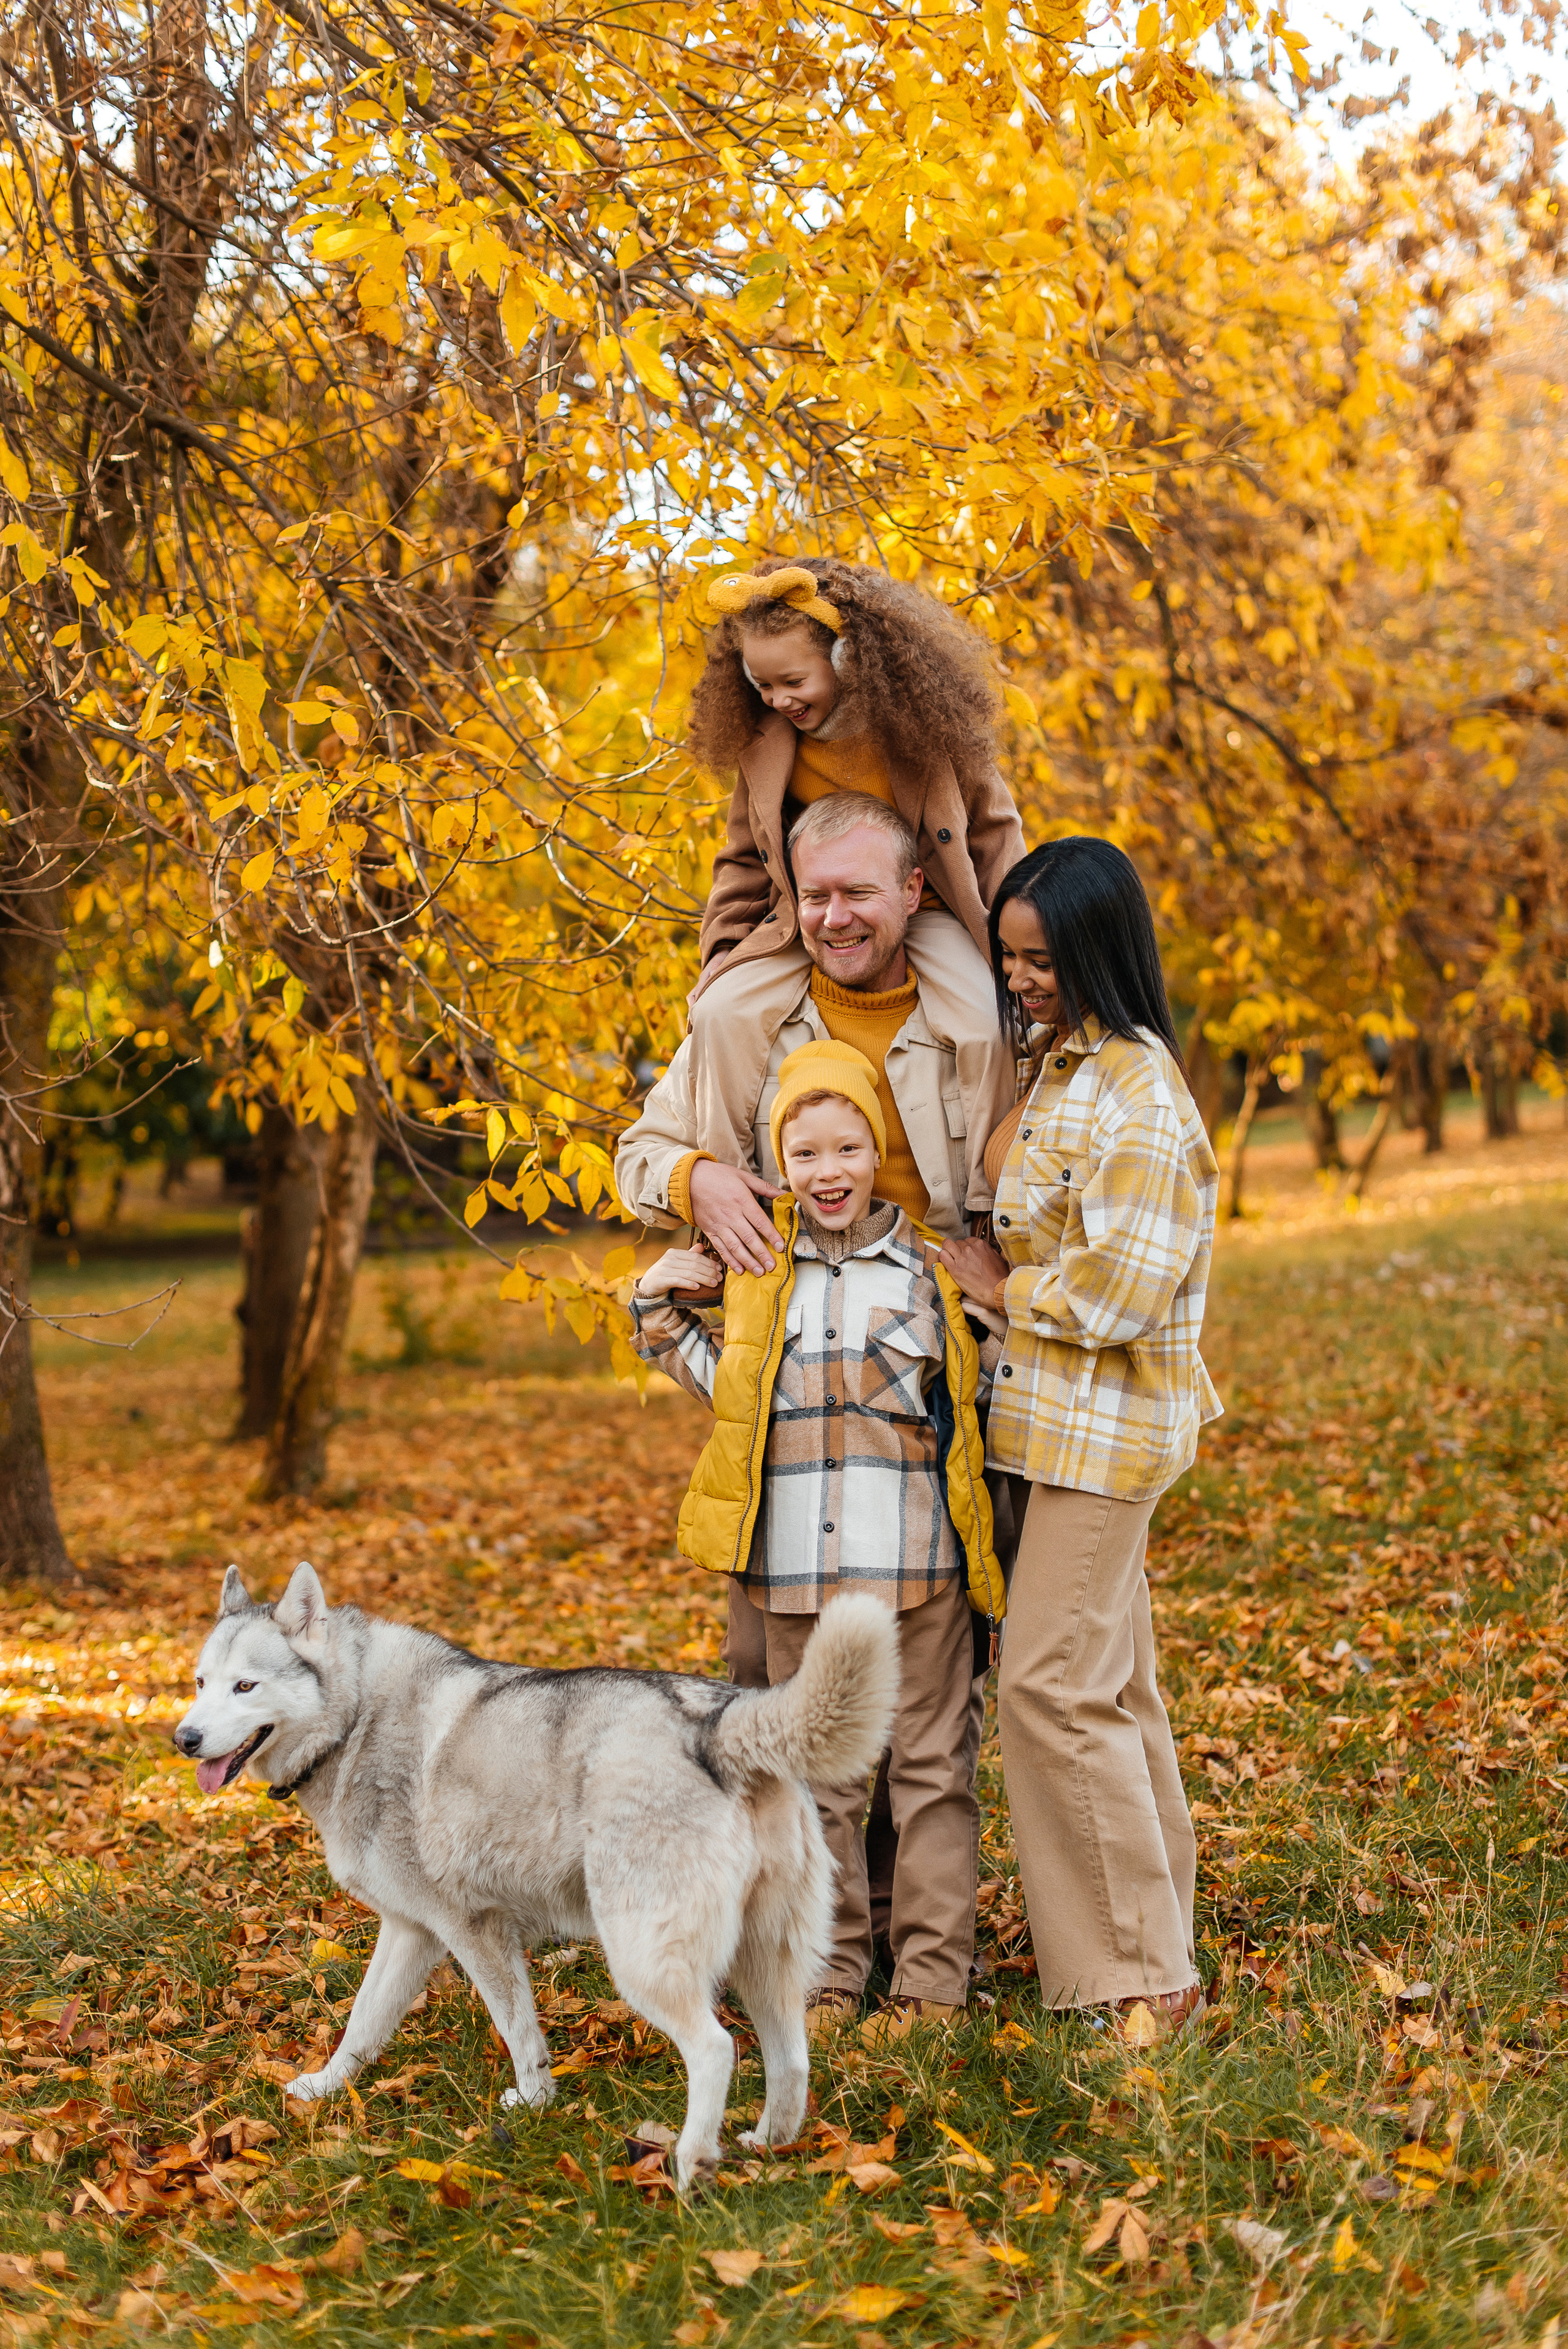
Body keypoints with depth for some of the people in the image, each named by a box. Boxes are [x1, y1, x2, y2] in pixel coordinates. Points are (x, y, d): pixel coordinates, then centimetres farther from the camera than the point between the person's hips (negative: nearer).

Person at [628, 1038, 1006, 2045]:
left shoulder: (934, 1262, 1)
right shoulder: (759, 1267, 8)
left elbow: (993, 1378, 9)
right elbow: (730, 1389, 15)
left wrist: (1012, 1312, -7)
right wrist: (660, 1310, 9)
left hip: (914, 1558, -3)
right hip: (794, 1564, 3)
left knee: (931, 1765, 5)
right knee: (816, 1772, 12)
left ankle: (933, 1979, 14)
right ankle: (828, 1975, 23)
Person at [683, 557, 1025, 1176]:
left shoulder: (927, 725, -11)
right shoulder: (763, 742, -2)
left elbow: (991, 834, -2)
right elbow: (746, 858, 10)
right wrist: (723, 954, 0)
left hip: (927, 913, -2)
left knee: (992, 1026, -29)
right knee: (721, 1011, -22)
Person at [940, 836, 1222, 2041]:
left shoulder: (1139, 1094, -18)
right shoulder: (1060, 1073, 13)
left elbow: (1123, 1285, -22)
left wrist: (1000, 1288, -10)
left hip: (1108, 1420, -10)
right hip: (1064, 1413, 10)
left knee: (1055, 1683, -8)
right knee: (1109, 1681, 14)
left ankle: (1142, 1976, 2)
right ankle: (1150, 1936, 24)